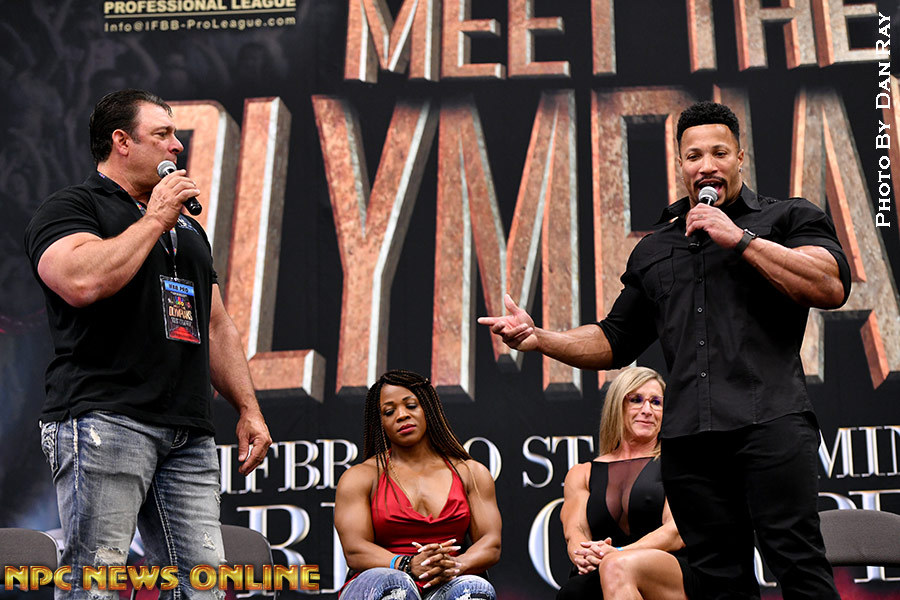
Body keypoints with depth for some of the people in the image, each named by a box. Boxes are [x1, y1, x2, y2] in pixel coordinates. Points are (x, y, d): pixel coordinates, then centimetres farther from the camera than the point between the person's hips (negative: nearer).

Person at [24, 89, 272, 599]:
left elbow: (217, 326, 29)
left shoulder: (189, 228, 28)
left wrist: (248, 408, 18)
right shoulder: (71, 207, 4)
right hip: (105, 421, -7)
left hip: (189, 433, 7)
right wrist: (155, 217, -6)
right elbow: (83, 281, -18)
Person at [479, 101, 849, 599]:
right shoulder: (653, 250, 26)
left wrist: (740, 239, -5)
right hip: (688, 437, 4)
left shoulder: (788, 217, 12)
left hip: (769, 421, -4)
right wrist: (538, 338, 13)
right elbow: (615, 341, 28)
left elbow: (831, 286, -6)